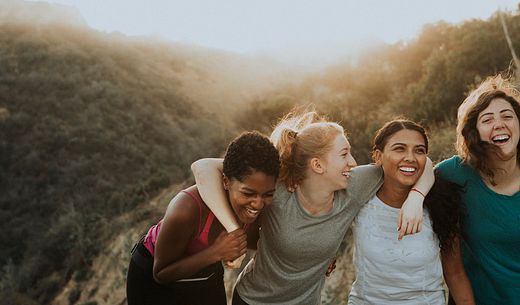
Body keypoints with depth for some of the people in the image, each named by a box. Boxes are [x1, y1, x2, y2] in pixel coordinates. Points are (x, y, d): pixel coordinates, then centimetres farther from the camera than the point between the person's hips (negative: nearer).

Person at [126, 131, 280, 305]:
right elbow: (161, 274, -24)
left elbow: (253, 242, 0)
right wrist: (216, 252, -35)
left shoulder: (252, 203, -22)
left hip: (207, 276, 4)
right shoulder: (185, 210, -38)